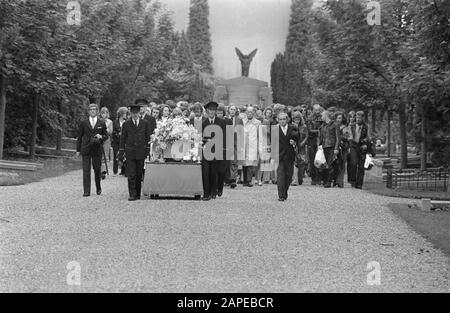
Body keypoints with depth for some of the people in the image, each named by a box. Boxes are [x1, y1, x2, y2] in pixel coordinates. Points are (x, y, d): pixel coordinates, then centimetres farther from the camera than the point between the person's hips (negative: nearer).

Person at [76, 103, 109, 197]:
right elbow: (80, 137, 10)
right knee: (86, 170, -5)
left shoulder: (102, 123, 7)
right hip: (86, 150, 0)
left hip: (97, 149, 0)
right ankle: (86, 191, -4)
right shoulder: (83, 123, 7)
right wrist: (78, 149, 6)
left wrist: (101, 137, -12)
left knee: (97, 170, 7)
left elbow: (106, 136, 11)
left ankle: (98, 188, 28)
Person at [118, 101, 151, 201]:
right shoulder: (126, 124, 5)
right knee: (131, 175, -6)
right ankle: (132, 194, -6)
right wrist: (121, 152, 2)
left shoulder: (145, 123, 7)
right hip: (130, 153, -1)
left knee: (139, 175, 6)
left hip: (141, 152, 1)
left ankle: (138, 194, 16)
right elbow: (122, 139, 7)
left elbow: (148, 137, 10)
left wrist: (148, 151, 6)